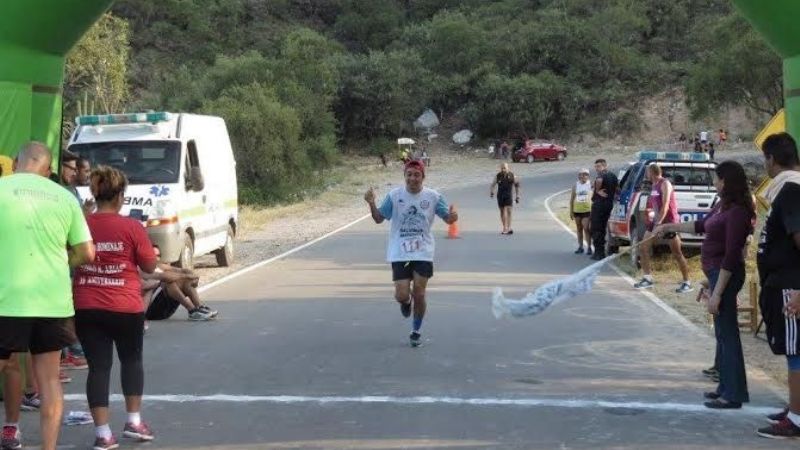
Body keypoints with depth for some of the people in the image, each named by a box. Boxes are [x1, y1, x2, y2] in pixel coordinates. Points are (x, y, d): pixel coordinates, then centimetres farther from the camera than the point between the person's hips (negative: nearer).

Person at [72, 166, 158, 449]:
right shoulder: (132, 227, -10)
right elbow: (150, 266, -1)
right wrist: (152, 253, 18)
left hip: (86, 308, 2)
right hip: (125, 308, -2)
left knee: (98, 366, 5)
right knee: (131, 360, 19)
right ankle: (134, 421, 22)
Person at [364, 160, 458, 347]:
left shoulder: (433, 197, -3)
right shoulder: (394, 196, -3)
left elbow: (448, 219, 5)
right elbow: (379, 218, 4)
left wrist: (453, 214, -19)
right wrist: (372, 204, -15)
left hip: (423, 253, 0)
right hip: (399, 253, 0)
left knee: (419, 294, -1)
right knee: (401, 295, -6)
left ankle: (416, 331, 21)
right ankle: (406, 301, 34)